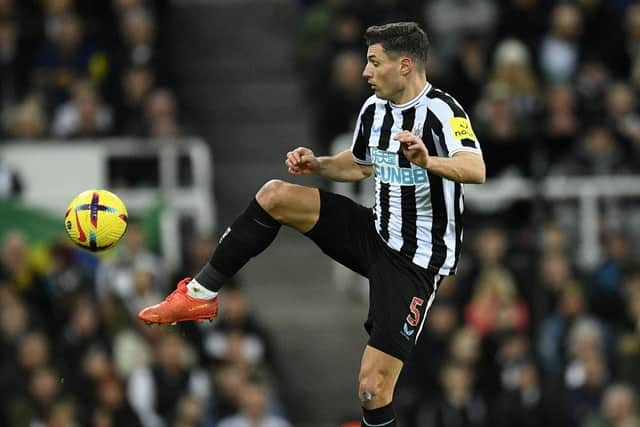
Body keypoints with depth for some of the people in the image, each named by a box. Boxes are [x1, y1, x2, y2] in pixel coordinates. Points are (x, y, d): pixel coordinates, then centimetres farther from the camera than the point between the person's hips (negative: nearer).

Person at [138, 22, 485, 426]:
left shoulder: (442, 112, -20)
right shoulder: (374, 108, 4)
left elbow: (476, 170, -38)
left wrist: (428, 161, -57)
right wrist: (317, 165, 4)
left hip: (416, 260, -7)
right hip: (377, 232, 7)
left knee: (374, 386, -15)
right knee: (275, 195, -7)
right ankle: (200, 295, 1)